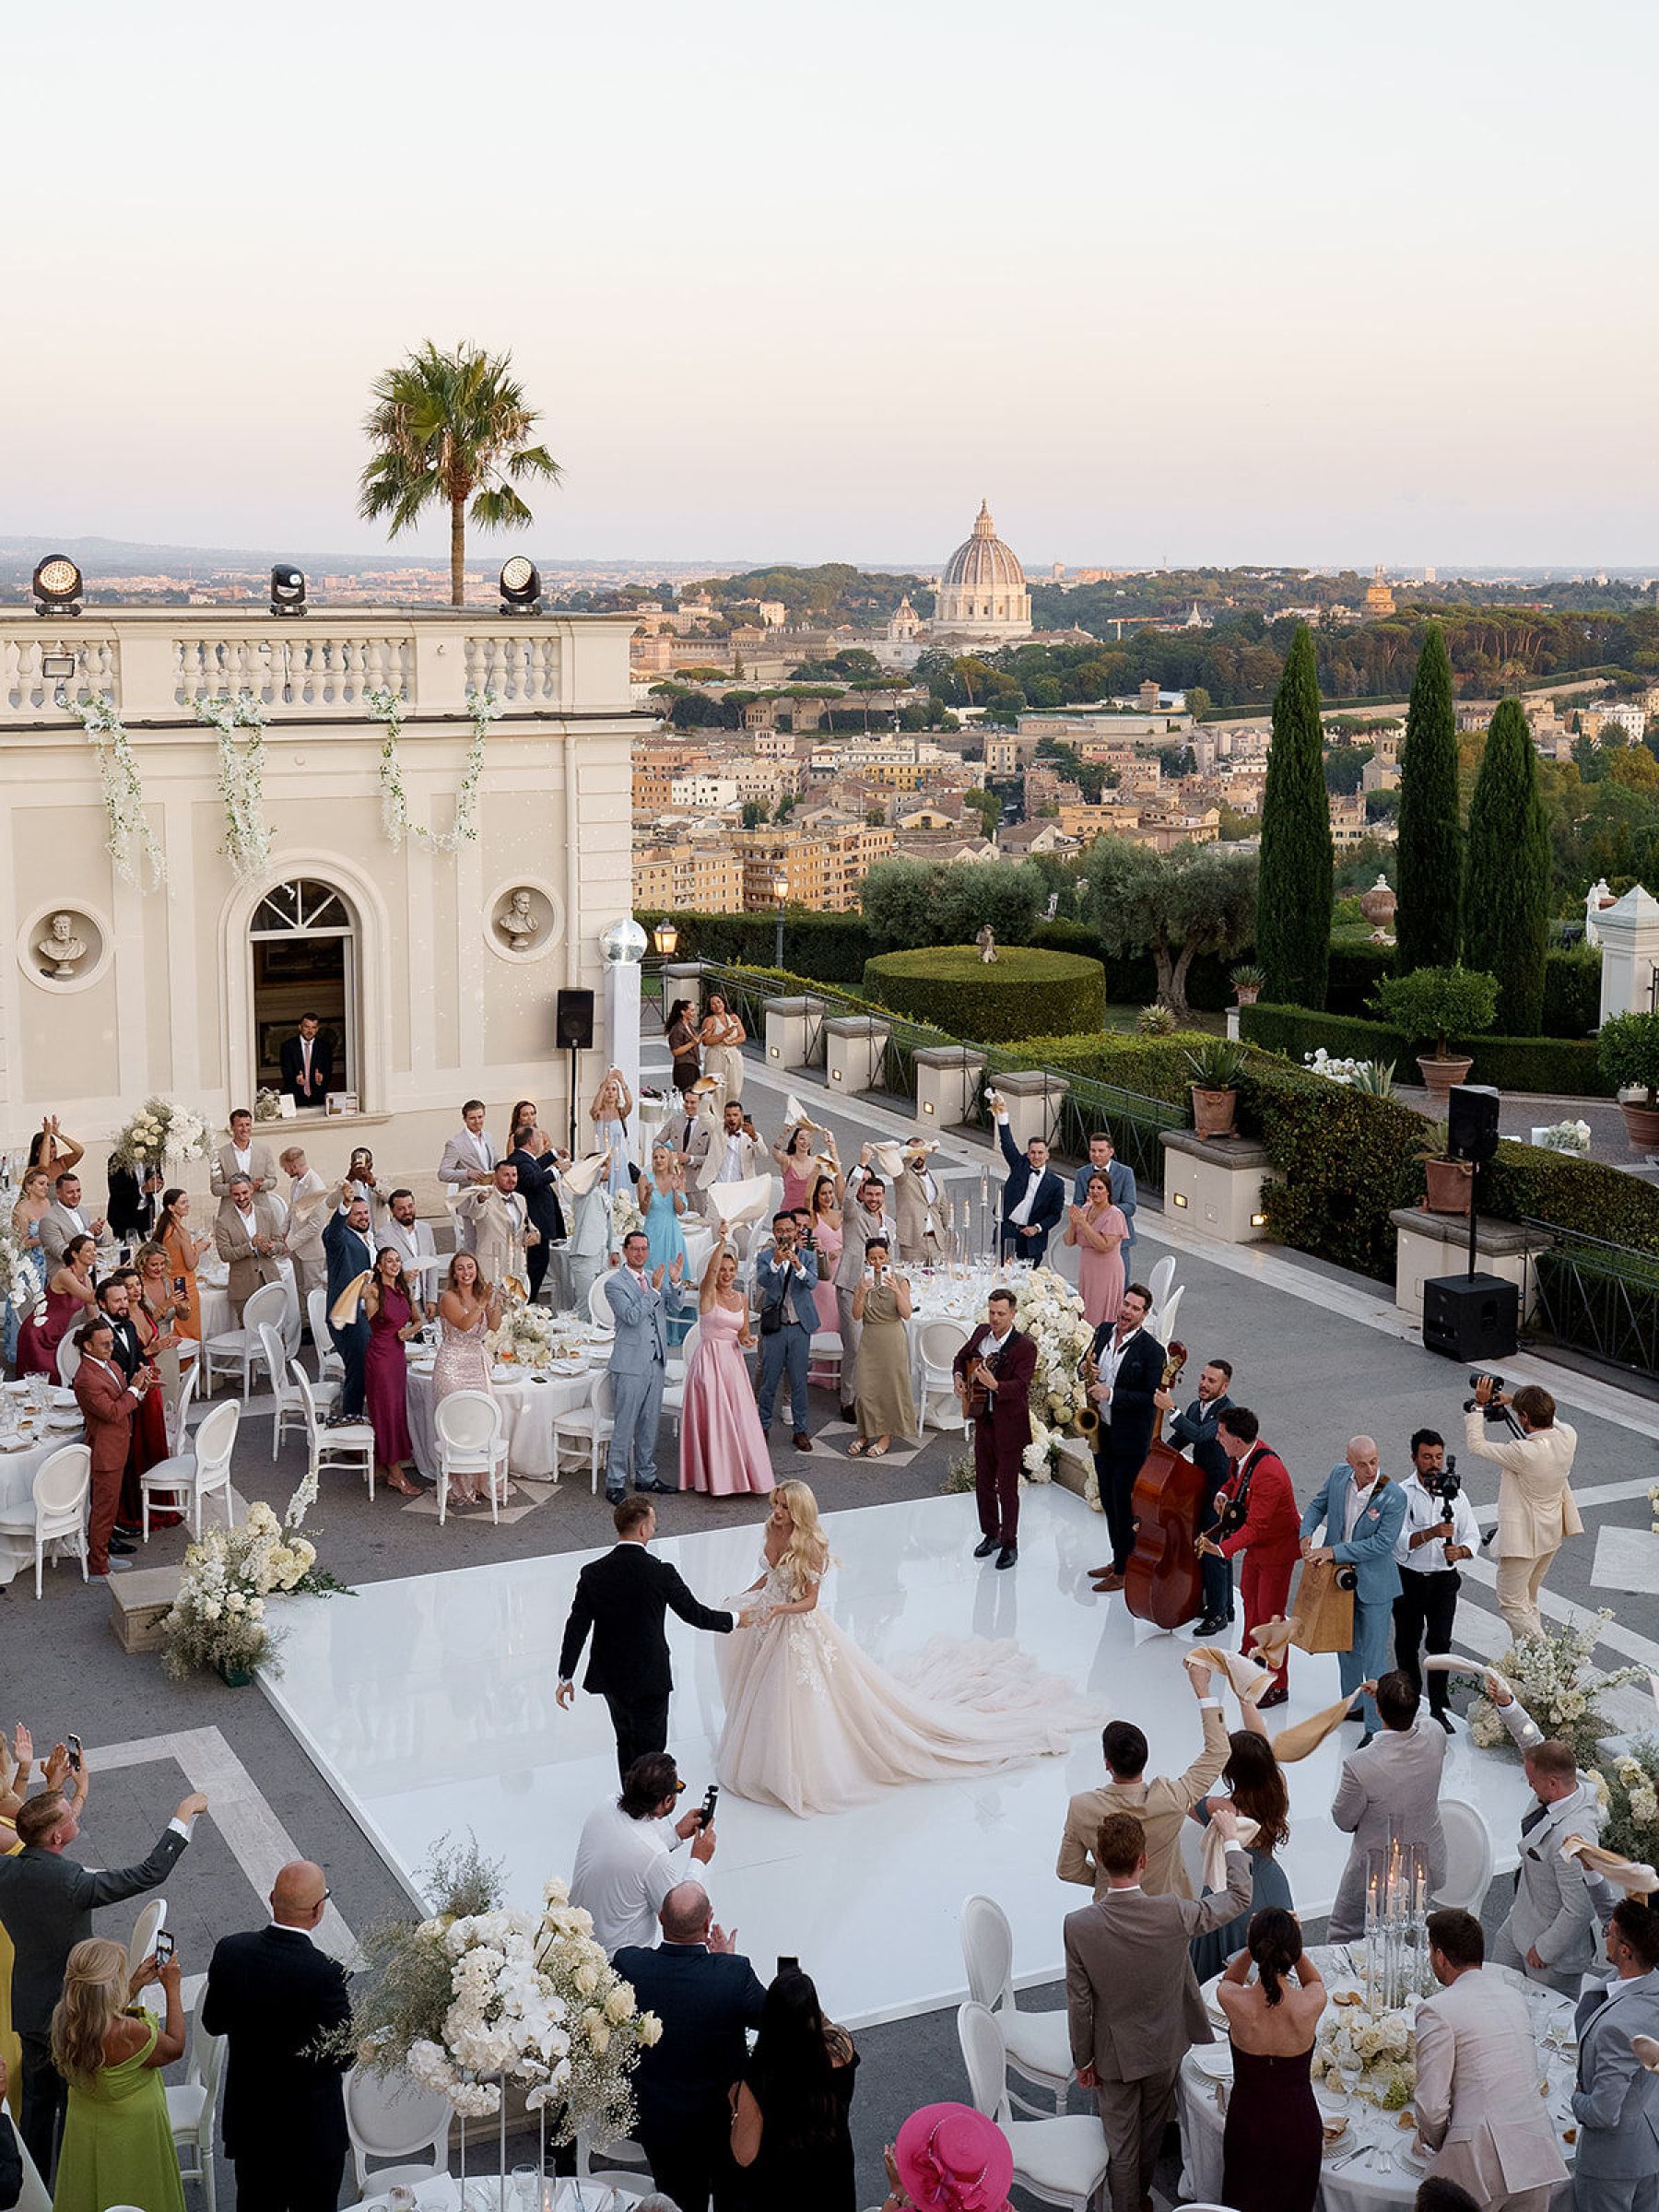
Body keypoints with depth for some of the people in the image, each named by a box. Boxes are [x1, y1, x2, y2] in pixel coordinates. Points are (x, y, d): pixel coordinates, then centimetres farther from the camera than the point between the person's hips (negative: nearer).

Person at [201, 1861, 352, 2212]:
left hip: (248, 2116, 4)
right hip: (312, 2128, -4)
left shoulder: (230, 1951, -14)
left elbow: (213, 2023, 1)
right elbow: (343, 2055, -19)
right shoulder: (326, 1973, -29)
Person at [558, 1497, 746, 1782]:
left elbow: (576, 1627, -7)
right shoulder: (661, 1574, -20)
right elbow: (693, 1613, -8)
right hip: (649, 1679, -4)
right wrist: (733, 1620, 10)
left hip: (610, 1677, 4)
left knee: (626, 1742, 24)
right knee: (649, 1749, 11)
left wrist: (566, 1676, 3)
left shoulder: (593, 1573, -11)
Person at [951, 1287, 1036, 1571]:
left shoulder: (1025, 1346, -18)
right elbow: (962, 1357, 21)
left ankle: (1010, 1543, 15)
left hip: (1009, 1427, -6)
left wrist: (995, 1385, -45)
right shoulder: (981, 1332, 2)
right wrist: (959, 1377, 2)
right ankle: (990, 1534, 32)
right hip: (983, 1421, 6)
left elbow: (1020, 1385, -28)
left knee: (1007, 1487, 2)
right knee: (983, 1482, 16)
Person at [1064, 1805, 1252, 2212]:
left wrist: (1083, 2059, 0)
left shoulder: (1078, 1926, -28)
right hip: (1164, 2049, 2)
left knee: (1122, 2144, 19)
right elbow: (1239, 1896, -12)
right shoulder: (1174, 1915, -28)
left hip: (1114, 2055, -2)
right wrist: (1231, 1838, 2)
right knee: (1152, 2131, 28)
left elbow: (1079, 2002, -16)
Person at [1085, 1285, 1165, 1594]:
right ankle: (1117, 1559, 32)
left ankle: (1124, 1571, 13)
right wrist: (1088, 1370, -6)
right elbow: (1088, 1364, 17)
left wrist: (1111, 1394, -24)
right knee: (1108, 1499, 17)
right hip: (1101, 1431, 7)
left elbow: (1151, 1397, -18)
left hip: (1130, 1438, -7)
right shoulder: (1103, 1331, 2)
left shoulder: (1151, 1350, -17)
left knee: (1124, 1504, 1)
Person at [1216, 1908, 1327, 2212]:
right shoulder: (1310, 2004, -27)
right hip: (1299, 2125, 0)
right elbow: (1314, 1981, 1)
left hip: (1247, 2124, 0)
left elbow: (1230, 1980, 1)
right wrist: (1291, 1942, -9)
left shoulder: (1233, 2001, -27)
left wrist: (1255, 1944, -11)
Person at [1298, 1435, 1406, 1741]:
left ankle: (1376, 1727, 3)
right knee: (1346, 1646, 23)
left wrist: (1334, 1552, -24)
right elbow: (1318, 1504, 9)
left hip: (1373, 1584, -6)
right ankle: (1353, 1705, 43)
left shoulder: (1394, 1497, -23)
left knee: (1374, 1656, -3)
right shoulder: (1339, 1475, -8)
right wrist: (1306, 1535, -9)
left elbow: (1382, 1542, -23)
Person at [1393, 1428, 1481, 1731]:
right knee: (1407, 1644, 11)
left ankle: (1438, 1710, 1)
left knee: (1440, 1643, -6)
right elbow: (1399, 1542, -17)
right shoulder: (1402, 1494, -8)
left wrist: (1460, 1551, -18)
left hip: (1444, 1580, 1)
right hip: (1409, 1579, -1)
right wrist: (1432, 1533, -31)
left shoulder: (1454, 1494, 1)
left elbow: (1473, 1537, 4)